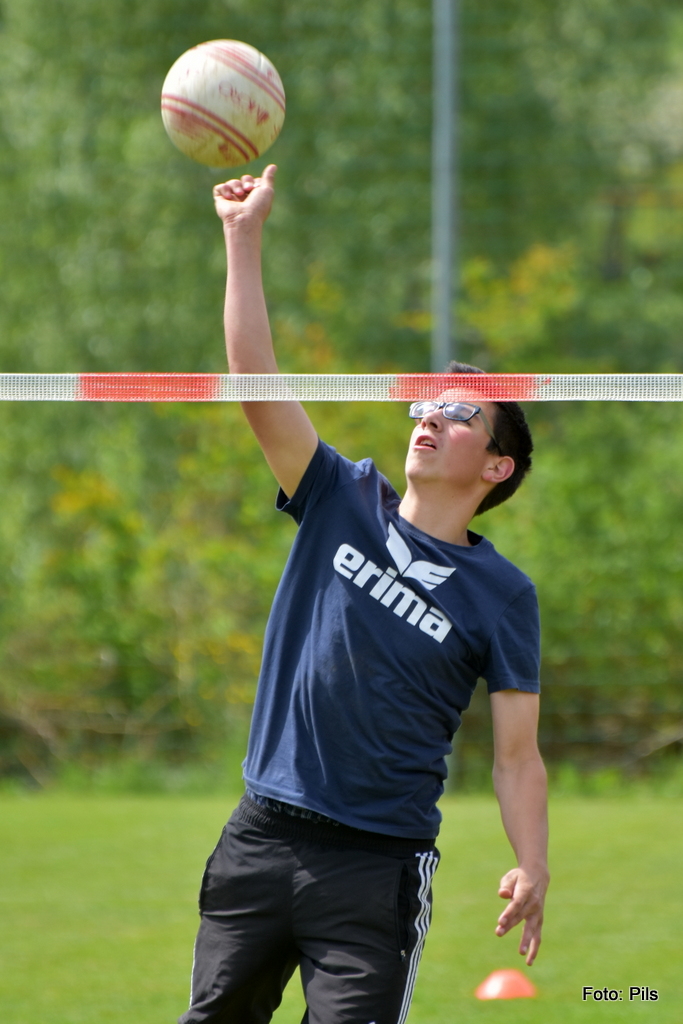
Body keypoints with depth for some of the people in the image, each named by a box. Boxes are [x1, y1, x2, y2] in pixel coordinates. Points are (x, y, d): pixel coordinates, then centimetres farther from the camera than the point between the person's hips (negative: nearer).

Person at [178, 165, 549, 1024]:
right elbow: (256, 382, -2)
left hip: (378, 863, -3)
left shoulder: (502, 593, 1)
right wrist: (244, 236, -9)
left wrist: (532, 870, -17)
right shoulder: (343, 503, 7)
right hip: (261, 833, 3)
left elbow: (517, 756, -1)